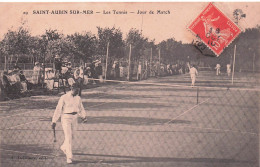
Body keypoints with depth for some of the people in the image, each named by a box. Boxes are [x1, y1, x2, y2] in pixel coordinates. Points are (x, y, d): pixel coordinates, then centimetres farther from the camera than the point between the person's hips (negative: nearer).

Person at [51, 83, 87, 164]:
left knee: (71, 136, 15)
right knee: (68, 137, -11)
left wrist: (84, 117, 4)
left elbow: (81, 109, 18)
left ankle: (63, 147, 43)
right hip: (66, 118, -6)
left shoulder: (78, 98, 7)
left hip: (74, 119, 6)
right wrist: (54, 121, -10)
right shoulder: (64, 97, -10)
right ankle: (69, 157, -9)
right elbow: (58, 110, -9)